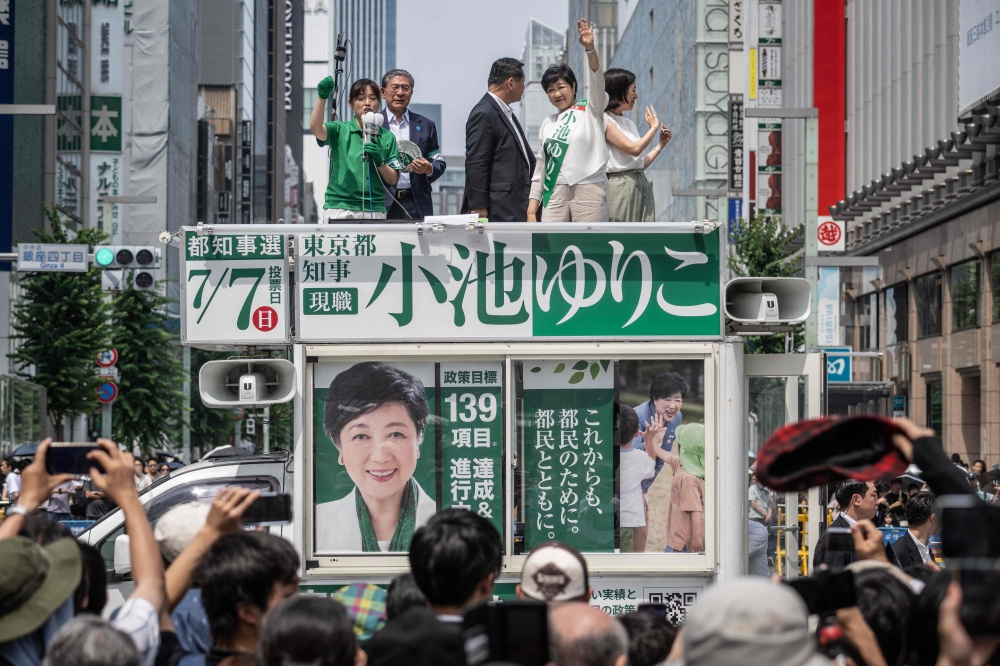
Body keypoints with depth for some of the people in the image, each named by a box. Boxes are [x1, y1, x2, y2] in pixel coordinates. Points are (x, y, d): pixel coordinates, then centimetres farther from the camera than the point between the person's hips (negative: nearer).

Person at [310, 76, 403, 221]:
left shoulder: (387, 137, 11)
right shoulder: (339, 130, 5)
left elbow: (393, 180, 10)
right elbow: (315, 128, -16)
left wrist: (379, 161, -9)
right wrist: (322, 97, -29)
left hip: (374, 211, 2)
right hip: (338, 209, -2)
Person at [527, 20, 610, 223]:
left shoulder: (590, 111, 7)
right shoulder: (547, 124, 17)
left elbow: (597, 82, -10)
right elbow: (540, 167, 17)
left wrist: (590, 49, -26)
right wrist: (531, 210, 10)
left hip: (588, 190, -4)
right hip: (555, 193, 4)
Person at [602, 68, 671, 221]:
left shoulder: (629, 123, 17)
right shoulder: (604, 120, -6)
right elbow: (634, 149, -15)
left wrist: (661, 145, 15)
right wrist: (654, 127, -2)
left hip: (642, 185, 8)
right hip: (620, 186, -8)